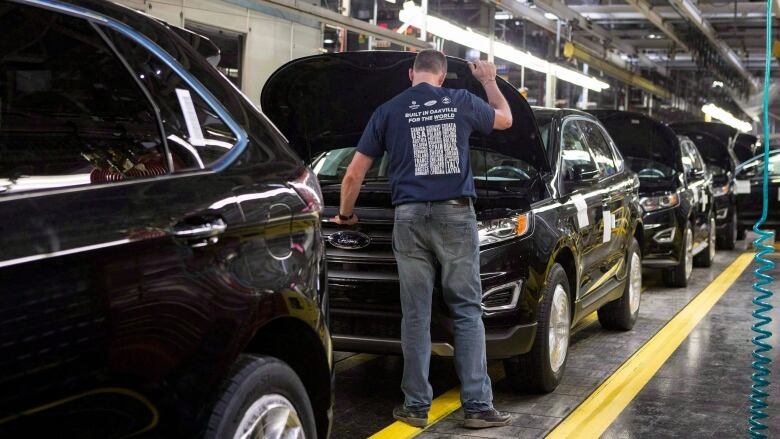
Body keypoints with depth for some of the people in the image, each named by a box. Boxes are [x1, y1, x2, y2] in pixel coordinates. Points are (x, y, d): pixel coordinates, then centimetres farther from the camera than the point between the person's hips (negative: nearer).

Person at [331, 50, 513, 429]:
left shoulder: (388, 111, 7)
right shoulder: (461, 102, 7)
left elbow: (354, 174, 10)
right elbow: (505, 119, 29)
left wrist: (344, 214, 26)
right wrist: (489, 81, 43)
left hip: (410, 217, 1)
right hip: (455, 214, 0)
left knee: (415, 315, 5)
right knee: (467, 311, 4)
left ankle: (416, 406, 9)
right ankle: (478, 405, 3)